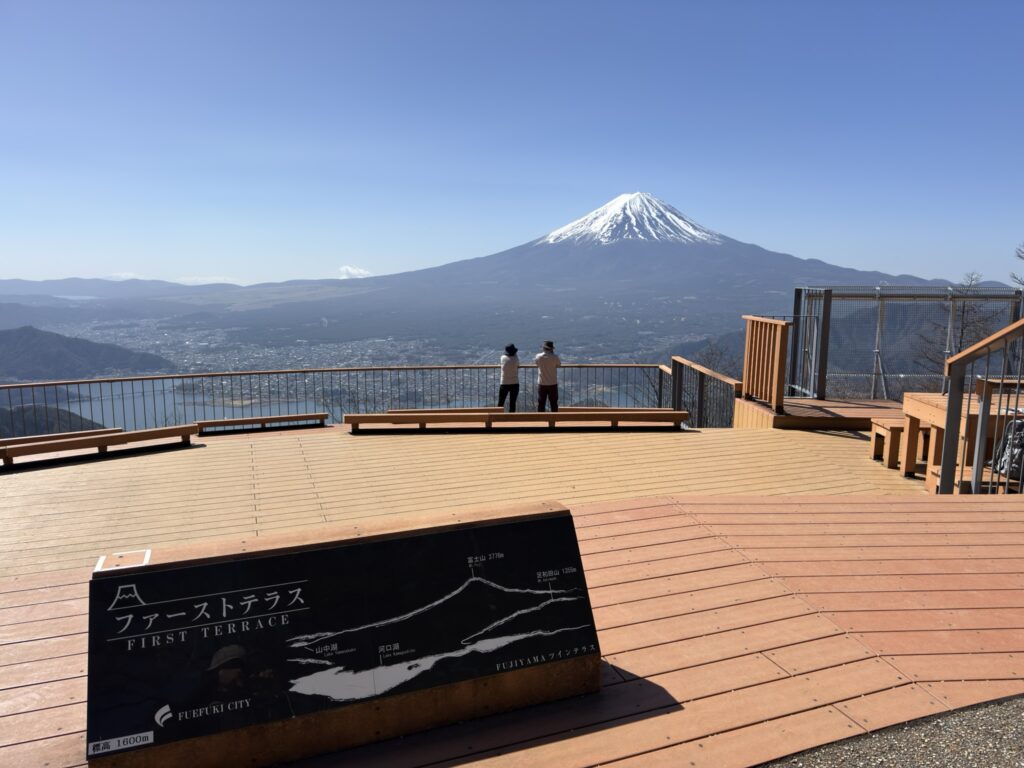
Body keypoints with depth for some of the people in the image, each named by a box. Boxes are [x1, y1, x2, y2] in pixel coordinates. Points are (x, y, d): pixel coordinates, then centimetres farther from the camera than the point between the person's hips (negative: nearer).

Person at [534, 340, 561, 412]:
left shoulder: (539, 357, -7)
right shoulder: (555, 357, -11)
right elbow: (559, 364, 7)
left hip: (541, 384, 1)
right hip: (553, 384, -1)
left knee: (540, 403, 8)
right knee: (554, 403, 8)